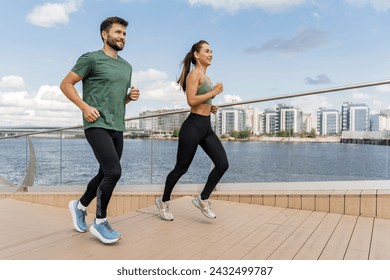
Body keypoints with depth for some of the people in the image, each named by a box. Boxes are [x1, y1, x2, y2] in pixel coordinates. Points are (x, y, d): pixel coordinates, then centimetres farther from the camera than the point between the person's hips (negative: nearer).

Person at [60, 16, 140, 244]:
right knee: (113, 172, -16)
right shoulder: (91, 58, -3)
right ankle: (100, 223, 3)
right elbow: (66, 84, -2)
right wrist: (84, 106, -15)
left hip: (118, 128, 8)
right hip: (97, 125, -7)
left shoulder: (126, 67, 18)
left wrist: (131, 97, 5)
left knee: (106, 174, 12)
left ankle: (80, 205, 36)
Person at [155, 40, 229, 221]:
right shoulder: (194, 73, -9)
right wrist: (213, 92, -14)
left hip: (206, 127, 8)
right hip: (193, 126, -8)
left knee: (223, 164, -2)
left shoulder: (205, 76, 18)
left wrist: (210, 108, 12)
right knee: (181, 168, 4)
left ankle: (202, 199, 13)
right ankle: (163, 201, 26)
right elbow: (191, 101, -21)